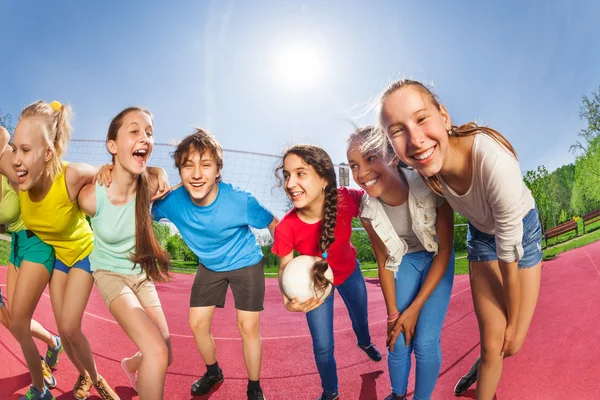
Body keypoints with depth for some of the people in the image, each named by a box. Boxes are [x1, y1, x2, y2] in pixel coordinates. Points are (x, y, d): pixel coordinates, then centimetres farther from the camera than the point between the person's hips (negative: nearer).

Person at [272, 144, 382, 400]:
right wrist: (288, 299, -41)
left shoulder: (346, 199, -36)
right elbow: (286, 267, -22)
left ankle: (364, 342, 69)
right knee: (323, 346, 8)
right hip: (316, 282, -2)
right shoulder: (286, 228, -36)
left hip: (349, 272, 2)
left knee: (361, 316, 30)